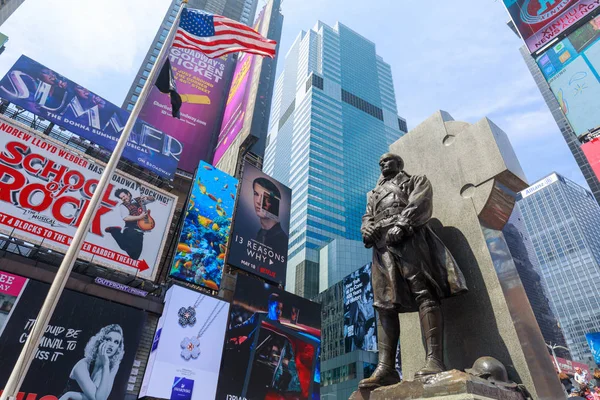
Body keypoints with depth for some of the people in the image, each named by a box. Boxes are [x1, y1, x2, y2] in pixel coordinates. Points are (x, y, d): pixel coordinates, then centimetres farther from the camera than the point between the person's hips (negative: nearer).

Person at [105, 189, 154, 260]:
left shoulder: (138, 200, 14)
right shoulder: (123, 205, 2)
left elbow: (152, 199, 23)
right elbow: (125, 218, -14)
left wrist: (146, 197, 1)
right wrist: (139, 217, -19)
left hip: (139, 231, 4)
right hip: (130, 230, -4)